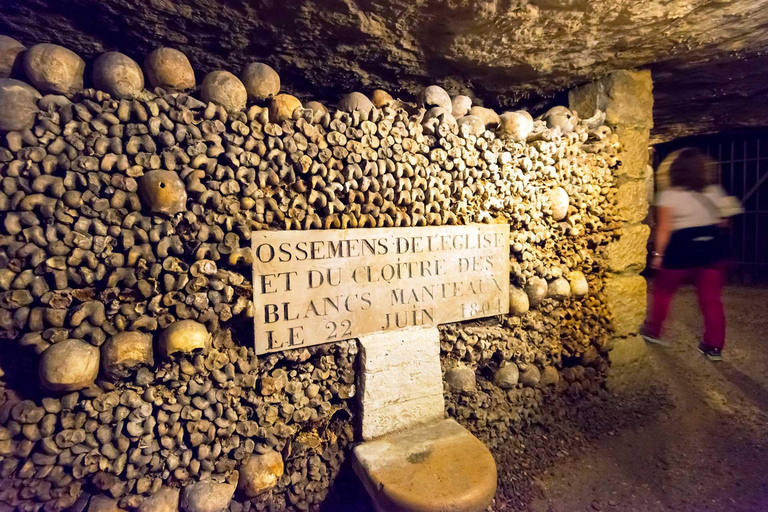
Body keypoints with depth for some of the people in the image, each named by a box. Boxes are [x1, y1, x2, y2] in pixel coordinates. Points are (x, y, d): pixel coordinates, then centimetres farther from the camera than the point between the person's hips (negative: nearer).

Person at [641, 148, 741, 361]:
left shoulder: (668, 196, -10)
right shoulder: (714, 192, 3)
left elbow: (664, 229, -12)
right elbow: (723, 222, 9)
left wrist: (658, 254, -7)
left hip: (681, 249, -4)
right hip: (712, 247, 4)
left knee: (663, 291, 15)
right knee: (711, 298, 9)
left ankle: (653, 331, 27)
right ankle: (714, 346, 15)